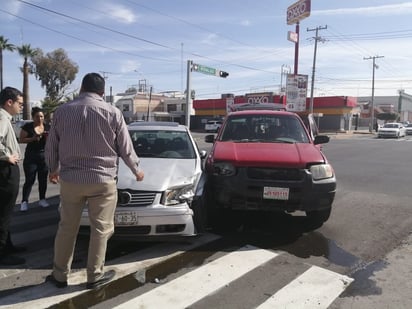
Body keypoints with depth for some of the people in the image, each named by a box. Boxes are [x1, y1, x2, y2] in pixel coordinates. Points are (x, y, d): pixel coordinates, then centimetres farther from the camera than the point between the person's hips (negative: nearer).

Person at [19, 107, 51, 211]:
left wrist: (48, 137, -15)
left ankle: (42, 199, 18)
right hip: (31, 156, -3)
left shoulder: (48, 127, 4)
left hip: (44, 156, 3)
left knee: (43, 179, 7)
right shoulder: (27, 126, -4)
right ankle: (24, 201, 3)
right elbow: (21, 140, -6)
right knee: (29, 180, -4)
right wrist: (33, 138, -20)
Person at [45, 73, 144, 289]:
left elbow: (51, 147, 10)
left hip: (70, 179, 3)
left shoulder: (61, 111, 2)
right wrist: (136, 170, 17)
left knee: (66, 228, 15)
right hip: (102, 179, -3)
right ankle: (94, 276, 18)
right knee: (100, 229, 8)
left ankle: (60, 275, 27)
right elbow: (126, 149, 0)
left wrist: (53, 170, 29)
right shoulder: (112, 113, -6)